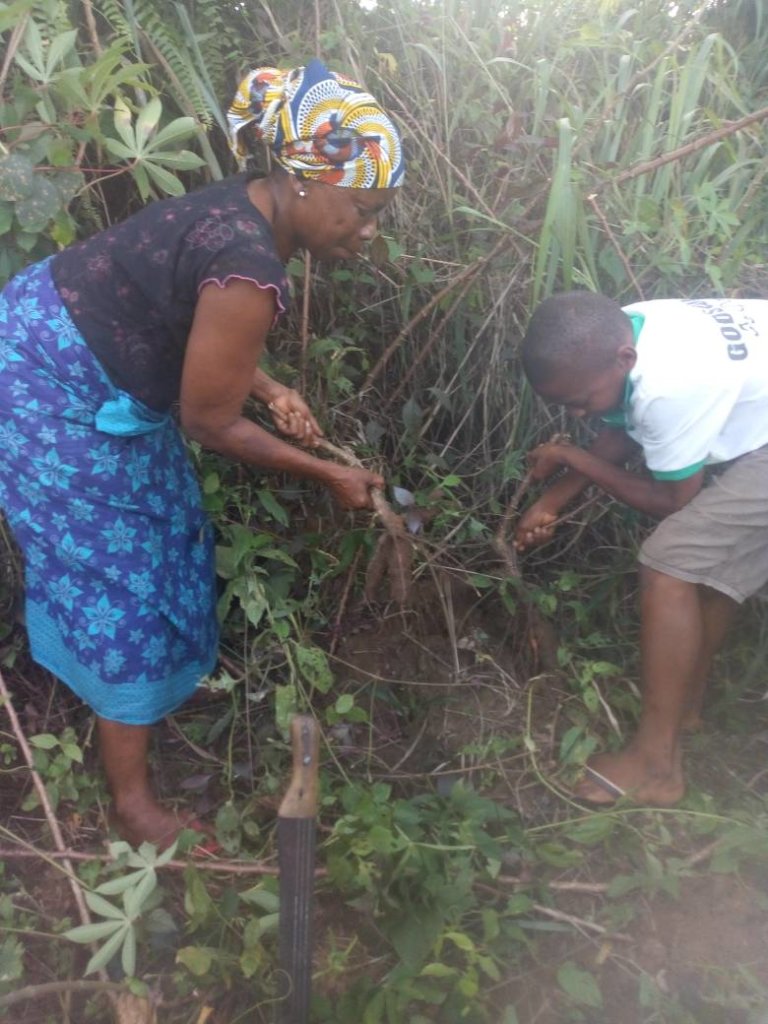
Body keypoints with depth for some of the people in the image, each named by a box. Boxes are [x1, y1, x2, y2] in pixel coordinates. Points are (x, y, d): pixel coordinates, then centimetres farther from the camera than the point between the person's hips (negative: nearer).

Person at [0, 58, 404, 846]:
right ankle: (133, 804, 17)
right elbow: (211, 425, -21)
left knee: (161, 532, 21)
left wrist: (265, 387, -4)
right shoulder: (249, 272, -31)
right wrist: (328, 475, -11)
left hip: (76, 363, 10)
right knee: (122, 588, -1)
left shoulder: (246, 208, -2)